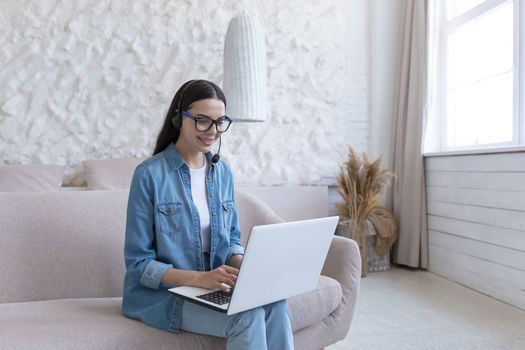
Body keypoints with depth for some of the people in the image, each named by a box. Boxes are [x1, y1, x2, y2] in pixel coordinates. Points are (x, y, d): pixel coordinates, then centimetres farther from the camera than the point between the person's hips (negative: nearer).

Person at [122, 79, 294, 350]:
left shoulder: (223, 172, 6)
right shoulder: (149, 174, -12)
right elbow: (138, 263, -11)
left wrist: (243, 266, -11)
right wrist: (199, 278, -25)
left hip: (215, 288, 5)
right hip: (163, 293, -4)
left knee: (275, 305, -25)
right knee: (248, 315, -29)